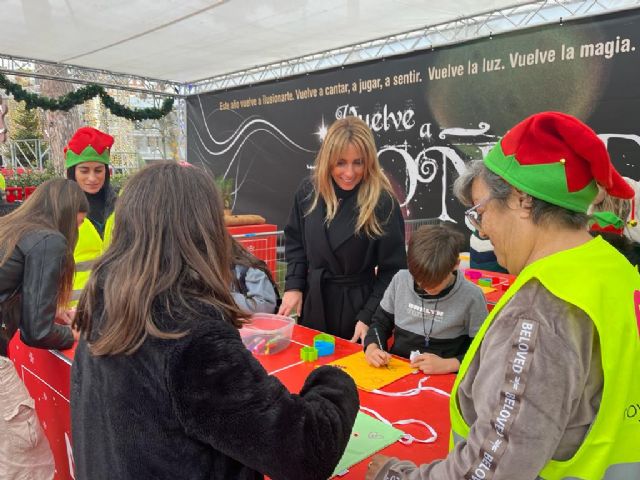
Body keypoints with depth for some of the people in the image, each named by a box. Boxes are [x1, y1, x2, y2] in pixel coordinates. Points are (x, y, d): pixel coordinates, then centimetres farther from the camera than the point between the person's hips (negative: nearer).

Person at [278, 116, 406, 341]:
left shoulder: (383, 202, -17)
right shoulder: (308, 191, -5)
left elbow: (393, 268, -13)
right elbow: (295, 241, 7)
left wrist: (369, 317, -16)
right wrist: (293, 286, -3)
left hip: (358, 305, -4)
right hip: (314, 304, 4)